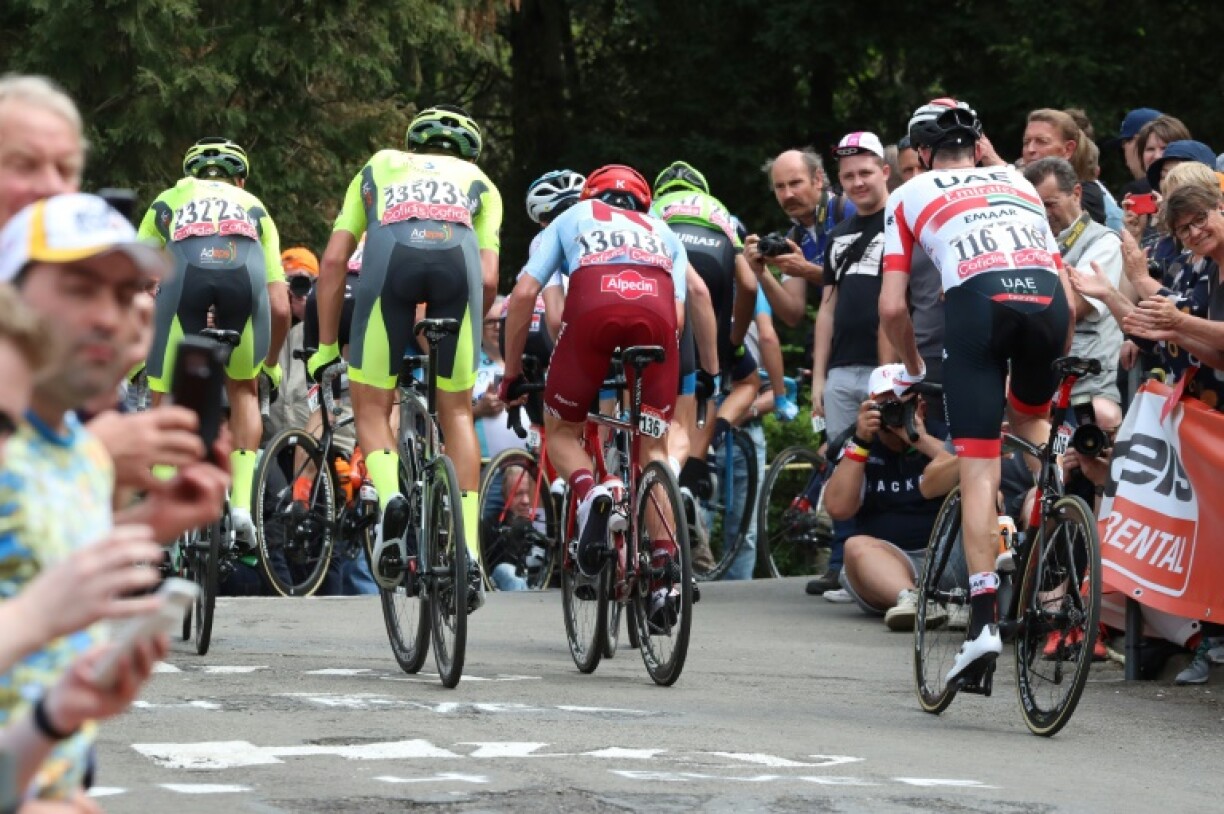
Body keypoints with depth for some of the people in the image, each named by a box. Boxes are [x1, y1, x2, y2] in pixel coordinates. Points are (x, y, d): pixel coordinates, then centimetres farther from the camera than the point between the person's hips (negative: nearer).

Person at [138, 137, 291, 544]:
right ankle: (241, 505, 13)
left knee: (166, 400, 16)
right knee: (243, 390, 25)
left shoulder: (168, 202, 38)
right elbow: (280, 308, 32)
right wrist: (272, 362, 48)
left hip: (183, 272, -1)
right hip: (245, 272, 1)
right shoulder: (254, 208, 38)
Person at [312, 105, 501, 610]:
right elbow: (488, 280, 21)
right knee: (456, 412, 14)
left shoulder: (379, 167, 38)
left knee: (371, 406, 12)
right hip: (458, 256, 1)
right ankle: (469, 556, 5)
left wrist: (326, 346, 30)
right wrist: (468, 333, 37)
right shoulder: (479, 183, 35)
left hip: (390, 253, -1)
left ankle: (390, 496, -17)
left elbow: (334, 259, 27)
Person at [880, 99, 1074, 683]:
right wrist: (1057, 365, 43)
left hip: (978, 301, -3)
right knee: (1029, 418, 34)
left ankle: (983, 619, -12)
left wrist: (912, 370, 33)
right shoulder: (1019, 183, 34)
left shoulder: (911, 196, 25)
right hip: (1049, 299, 3)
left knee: (979, 471, -2)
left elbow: (891, 307, 16)